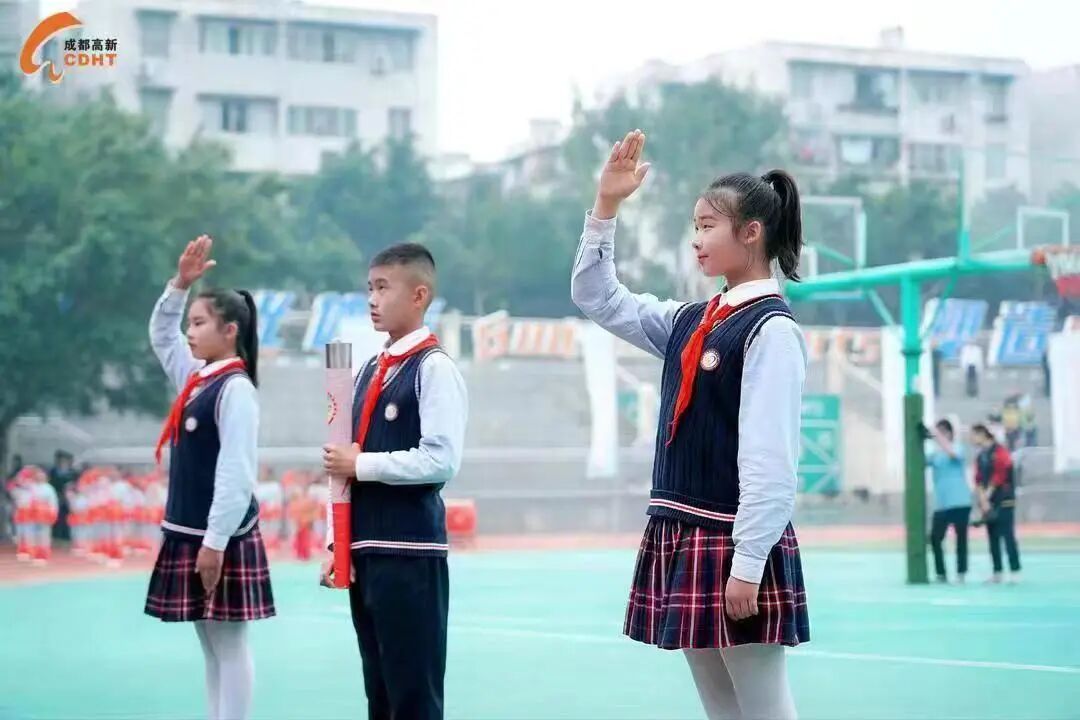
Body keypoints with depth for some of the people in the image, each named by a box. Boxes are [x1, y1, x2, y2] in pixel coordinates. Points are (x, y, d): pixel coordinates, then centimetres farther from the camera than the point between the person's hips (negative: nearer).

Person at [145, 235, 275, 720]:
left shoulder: (236, 389, -14)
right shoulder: (195, 378, 11)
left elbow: (236, 472, -20)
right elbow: (160, 334, 28)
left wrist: (215, 542, -22)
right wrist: (179, 284, 14)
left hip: (221, 537, -9)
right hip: (189, 533, 9)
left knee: (229, 646, -4)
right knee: (210, 647, 13)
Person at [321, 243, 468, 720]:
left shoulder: (434, 368, -10)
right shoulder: (369, 371, 14)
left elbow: (441, 461, -19)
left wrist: (361, 464, -14)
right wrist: (336, 543, 10)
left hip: (411, 553, -8)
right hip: (365, 552, 8)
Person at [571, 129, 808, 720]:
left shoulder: (772, 329, -12)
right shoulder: (690, 322, 12)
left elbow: (770, 459, -17)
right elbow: (596, 298, 22)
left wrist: (748, 565, -20)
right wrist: (605, 207, 12)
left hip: (733, 544, -8)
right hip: (681, 537, 8)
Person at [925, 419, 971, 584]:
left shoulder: (958, 447, 0)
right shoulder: (935, 453, 12)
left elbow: (953, 453, -22)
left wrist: (938, 437, -21)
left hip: (960, 502, -4)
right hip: (941, 504, 4)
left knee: (961, 538, 1)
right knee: (935, 539, -4)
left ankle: (961, 574, 7)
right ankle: (941, 574, 5)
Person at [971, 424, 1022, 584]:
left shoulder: (999, 452, -9)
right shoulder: (980, 456, 13)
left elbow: (999, 476, -14)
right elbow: (978, 480, 7)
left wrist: (987, 495, -10)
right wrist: (983, 500, -6)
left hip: (1003, 502, -7)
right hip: (987, 503, 7)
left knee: (1007, 535, -9)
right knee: (993, 538, 7)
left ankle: (1015, 571, -7)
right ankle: (997, 573, 12)